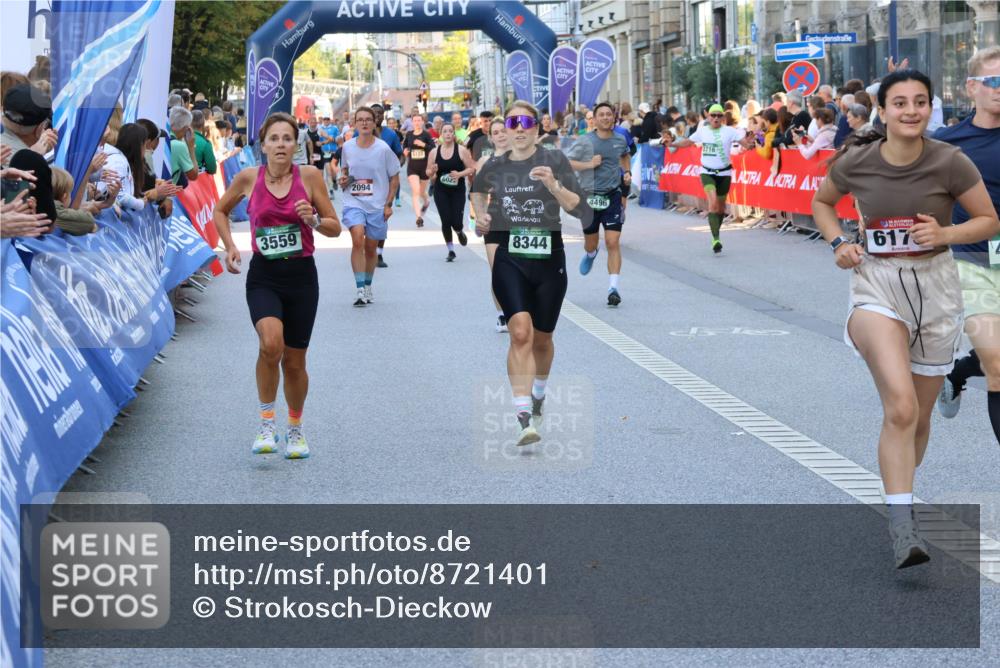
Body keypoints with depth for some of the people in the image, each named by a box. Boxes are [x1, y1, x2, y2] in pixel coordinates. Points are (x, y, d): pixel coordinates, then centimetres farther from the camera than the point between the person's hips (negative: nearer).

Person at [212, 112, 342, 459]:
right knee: (271, 342, -27)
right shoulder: (249, 177, -2)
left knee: (294, 361, 9)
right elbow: (220, 211, 16)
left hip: (301, 276, 1)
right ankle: (266, 422, -10)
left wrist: (313, 219, -17)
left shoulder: (309, 176, -4)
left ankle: (296, 428, 33)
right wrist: (230, 246, 3)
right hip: (263, 276, -1)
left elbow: (335, 228, 3)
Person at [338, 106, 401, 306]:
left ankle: (368, 287, 31)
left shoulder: (383, 149, -5)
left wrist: (388, 204, -3)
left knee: (371, 248, 9)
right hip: (353, 203, 0)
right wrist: (343, 179, -2)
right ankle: (360, 290, -22)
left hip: (377, 206, 0)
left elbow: (395, 178, 3)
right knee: (357, 239, -22)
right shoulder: (347, 147, 2)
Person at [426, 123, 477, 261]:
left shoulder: (462, 150, -4)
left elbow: (472, 169, -3)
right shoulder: (434, 152, 3)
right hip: (441, 191, 2)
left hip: (458, 191, -1)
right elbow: (428, 173, 9)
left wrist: (460, 174, -20)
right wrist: (432, 171, -14)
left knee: (456, 222, -5)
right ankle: (451, 250, 12)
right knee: (446, 221, -4)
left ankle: (460, 232, 33)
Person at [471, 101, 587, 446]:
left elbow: (577, 207, -12)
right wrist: (481, 216, 9)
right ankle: (524, 418, -25)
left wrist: (553, 185, -28)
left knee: (542, 338, 14)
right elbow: (477, 191, 27)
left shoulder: (554, 160, -4)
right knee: (520, 332, -19)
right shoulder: (494, 166, 4)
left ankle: (538, 396, 45)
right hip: (510, 261, 0)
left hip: (549, 261, 0)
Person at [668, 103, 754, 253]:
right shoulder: (702, 131, 3)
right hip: (707, 172, 0)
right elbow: (688, 142, 16)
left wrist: (749, 141, -34)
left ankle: (717, 232, 34)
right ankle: (716, 239, -23)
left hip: (724, 173, 0)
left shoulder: (730, 131, -4)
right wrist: (672, 143, 4)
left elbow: (746, 143, -12)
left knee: (721, 206, 10)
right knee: (713, 202, -20)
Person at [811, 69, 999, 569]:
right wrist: (837, 242, -3)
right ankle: (902, 527, -21)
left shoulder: (949, 162, -10)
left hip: (935, 287, 2)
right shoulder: (855, 162, -6)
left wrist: (945, 233, -17)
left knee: (919, 415, 14)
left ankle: (899, 493, 41)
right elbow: (821, 201, 15)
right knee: (901, 407, -23)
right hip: (876, 284, -2)